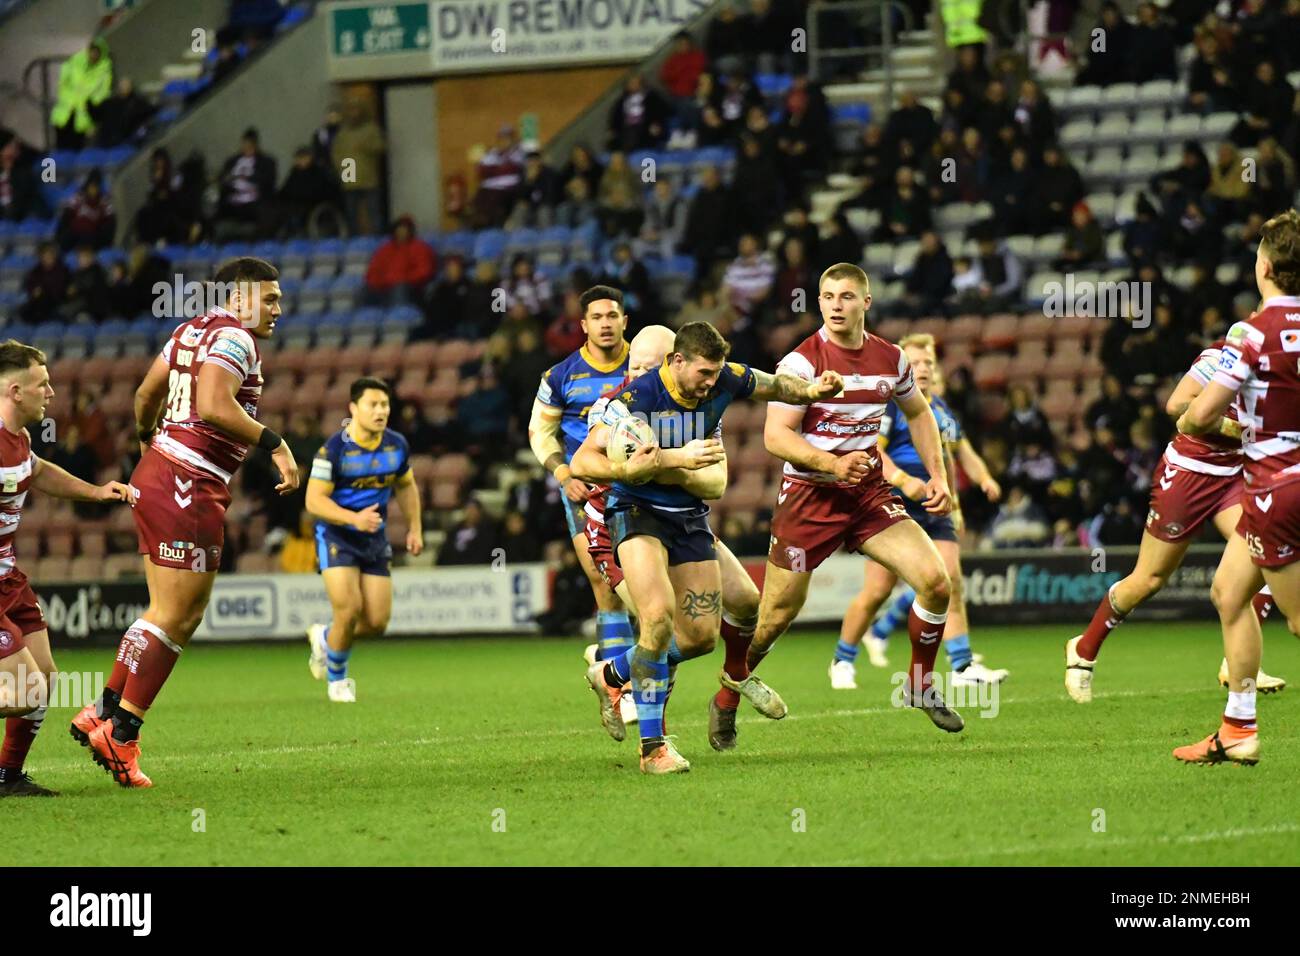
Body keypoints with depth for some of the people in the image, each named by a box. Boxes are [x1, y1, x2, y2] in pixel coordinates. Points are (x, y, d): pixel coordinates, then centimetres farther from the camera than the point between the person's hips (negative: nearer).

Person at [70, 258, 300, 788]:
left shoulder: (193, 331, 16)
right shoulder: (234, 338, -12)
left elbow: (146, 394, 26)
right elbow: (213, 406, -27)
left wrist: (147, 439, 44)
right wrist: (274, 443, -22)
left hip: (158, 470, 10)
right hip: (188, 489, -10)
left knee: (183, 614, 15)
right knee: (172, 617, -6)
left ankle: (104, 713, 18)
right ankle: (120, 735, -3)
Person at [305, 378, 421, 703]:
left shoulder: (397, 445, -1)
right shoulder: (334, 449, -18)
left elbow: (406, 486, 17)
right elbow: (314, 499, -18)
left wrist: (414, 528, 10)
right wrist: (354, 518, -32)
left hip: (374, 538, 5)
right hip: (336, 536, -5)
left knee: (377, 622, -1)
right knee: (349, 609, -18)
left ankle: (324, 638, 31)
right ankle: (337, 678, 8)